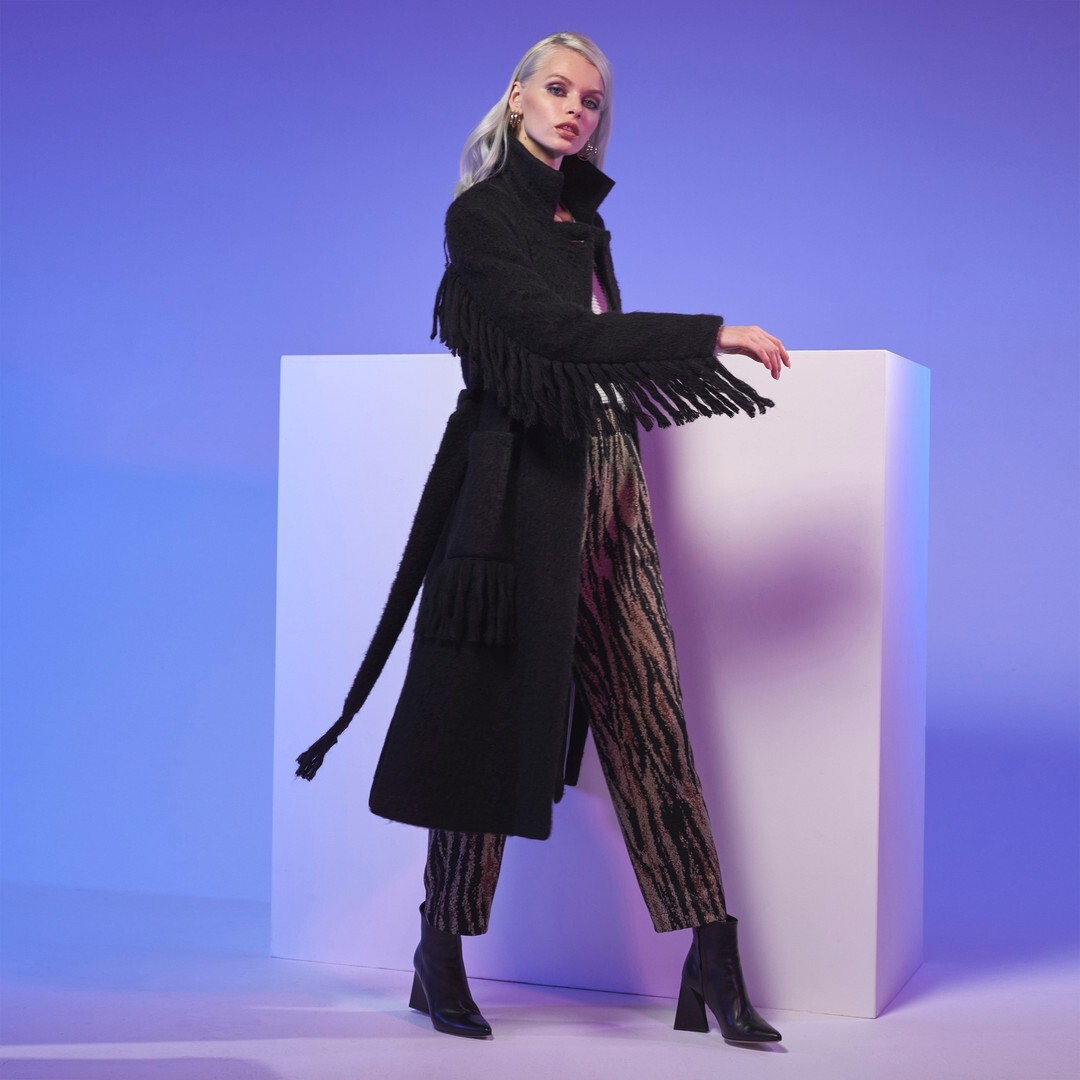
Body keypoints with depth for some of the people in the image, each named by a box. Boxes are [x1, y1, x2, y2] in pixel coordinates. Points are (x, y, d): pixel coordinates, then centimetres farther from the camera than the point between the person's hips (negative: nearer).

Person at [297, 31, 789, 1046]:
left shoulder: (580, 210, 18)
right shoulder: (480, 215, -5)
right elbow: (563, 332, -18)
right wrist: (714, 334, -18)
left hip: (605, 478, 7)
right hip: (522, 485, -7)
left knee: (648, 714, 2)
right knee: (494, 704, -2)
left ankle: (711, 960, 2)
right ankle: (440, 959, 12)